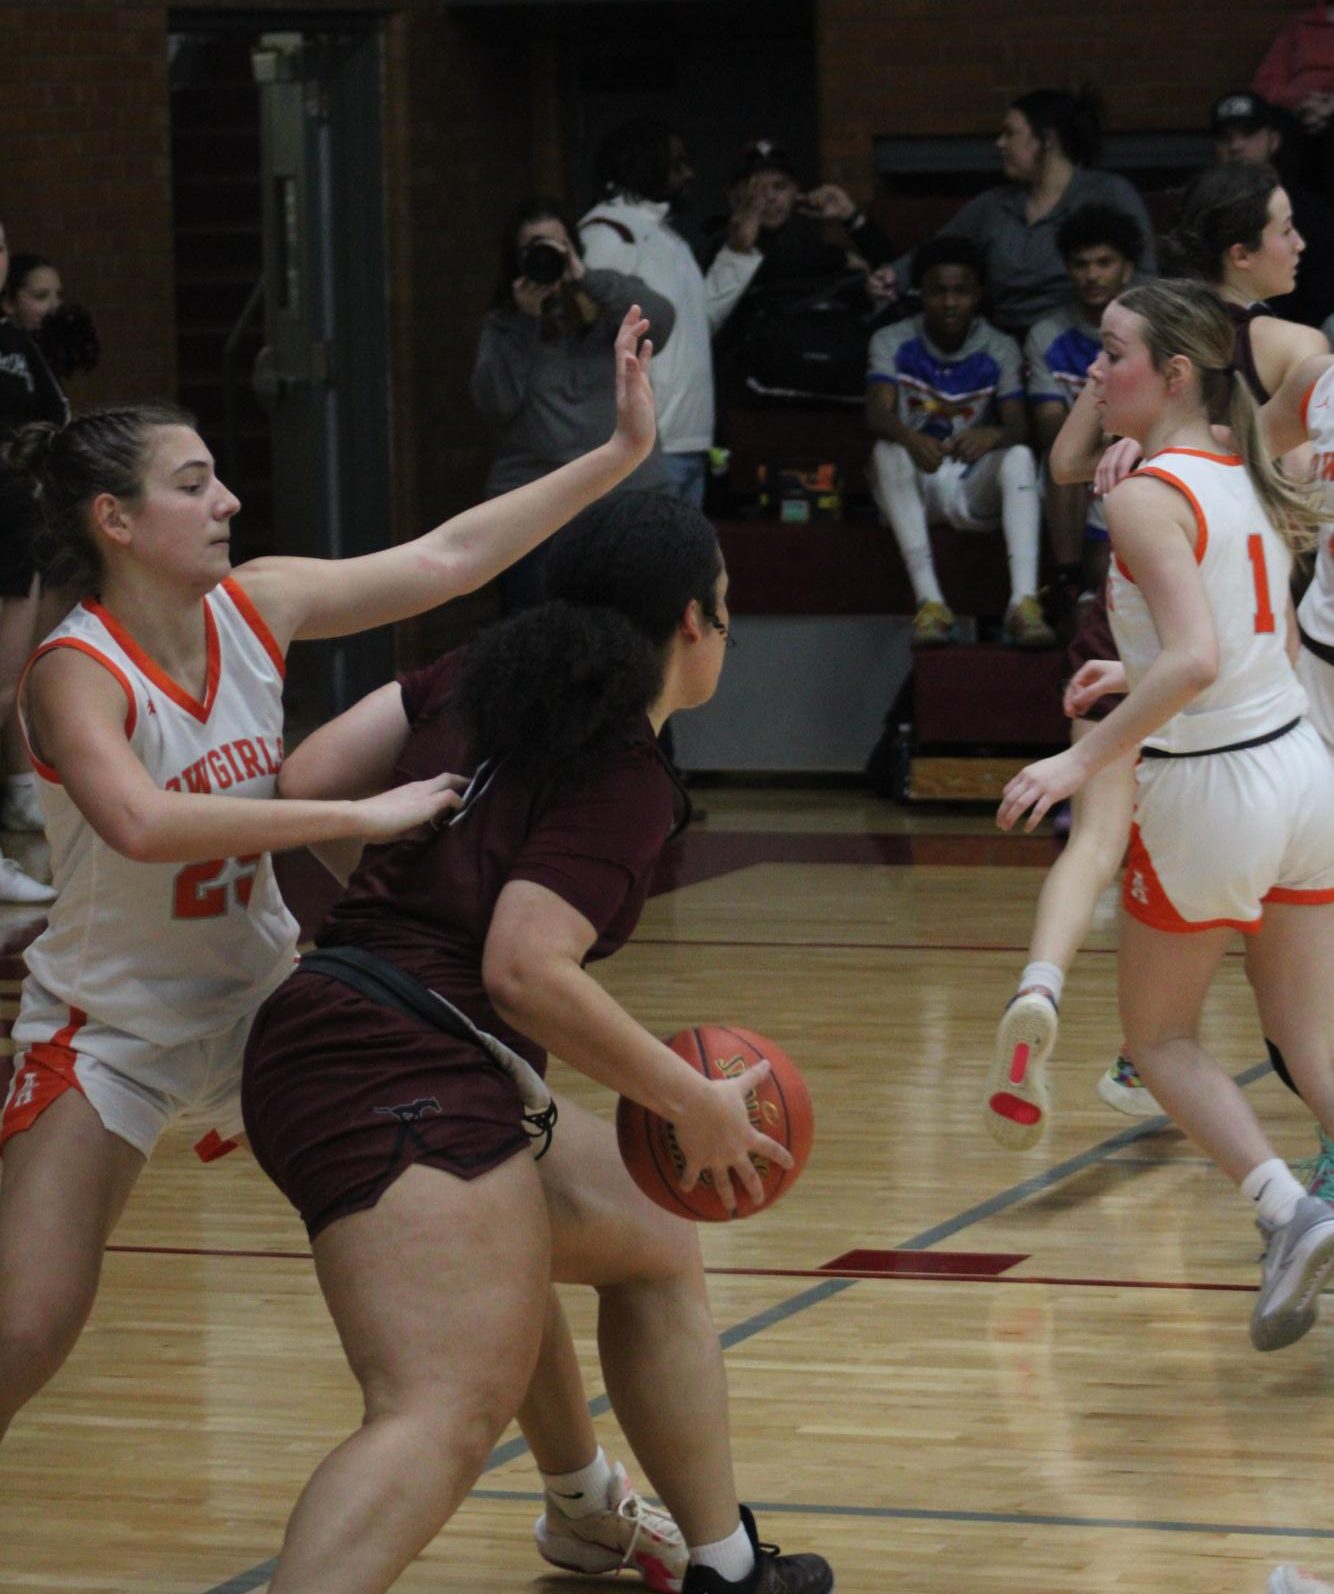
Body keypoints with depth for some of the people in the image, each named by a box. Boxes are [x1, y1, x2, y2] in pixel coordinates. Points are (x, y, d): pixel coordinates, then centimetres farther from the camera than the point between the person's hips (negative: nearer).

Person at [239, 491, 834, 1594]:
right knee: (449, 1415, -24)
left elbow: (305, 783, 11)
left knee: (657, 1247, 25)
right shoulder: (626, 777, -9)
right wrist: (697, 1106, -9)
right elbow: (527, 972, -19)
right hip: (399, 1079, -10)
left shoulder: (481, 681, 13)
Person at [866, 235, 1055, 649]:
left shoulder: (999, 350, 1)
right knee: (887, 451, -32)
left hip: (974, 490, 1)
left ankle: (1024, 601, -45)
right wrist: (909, 438, -43)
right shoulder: (893, 343, -1)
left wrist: (993, 435, -39)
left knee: (1019, 457, -29)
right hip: (914, 488, -1)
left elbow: (1017, 424, -12)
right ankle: (929, 600, -43)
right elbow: (877, 413, -18)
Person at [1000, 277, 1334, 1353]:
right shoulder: (1243, 477, 8)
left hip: (1209, 790, -7)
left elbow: (1195, 661, -28)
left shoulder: (1148, 496, -17)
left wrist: (1083, 760, -25)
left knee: (1160, 1038, 12)